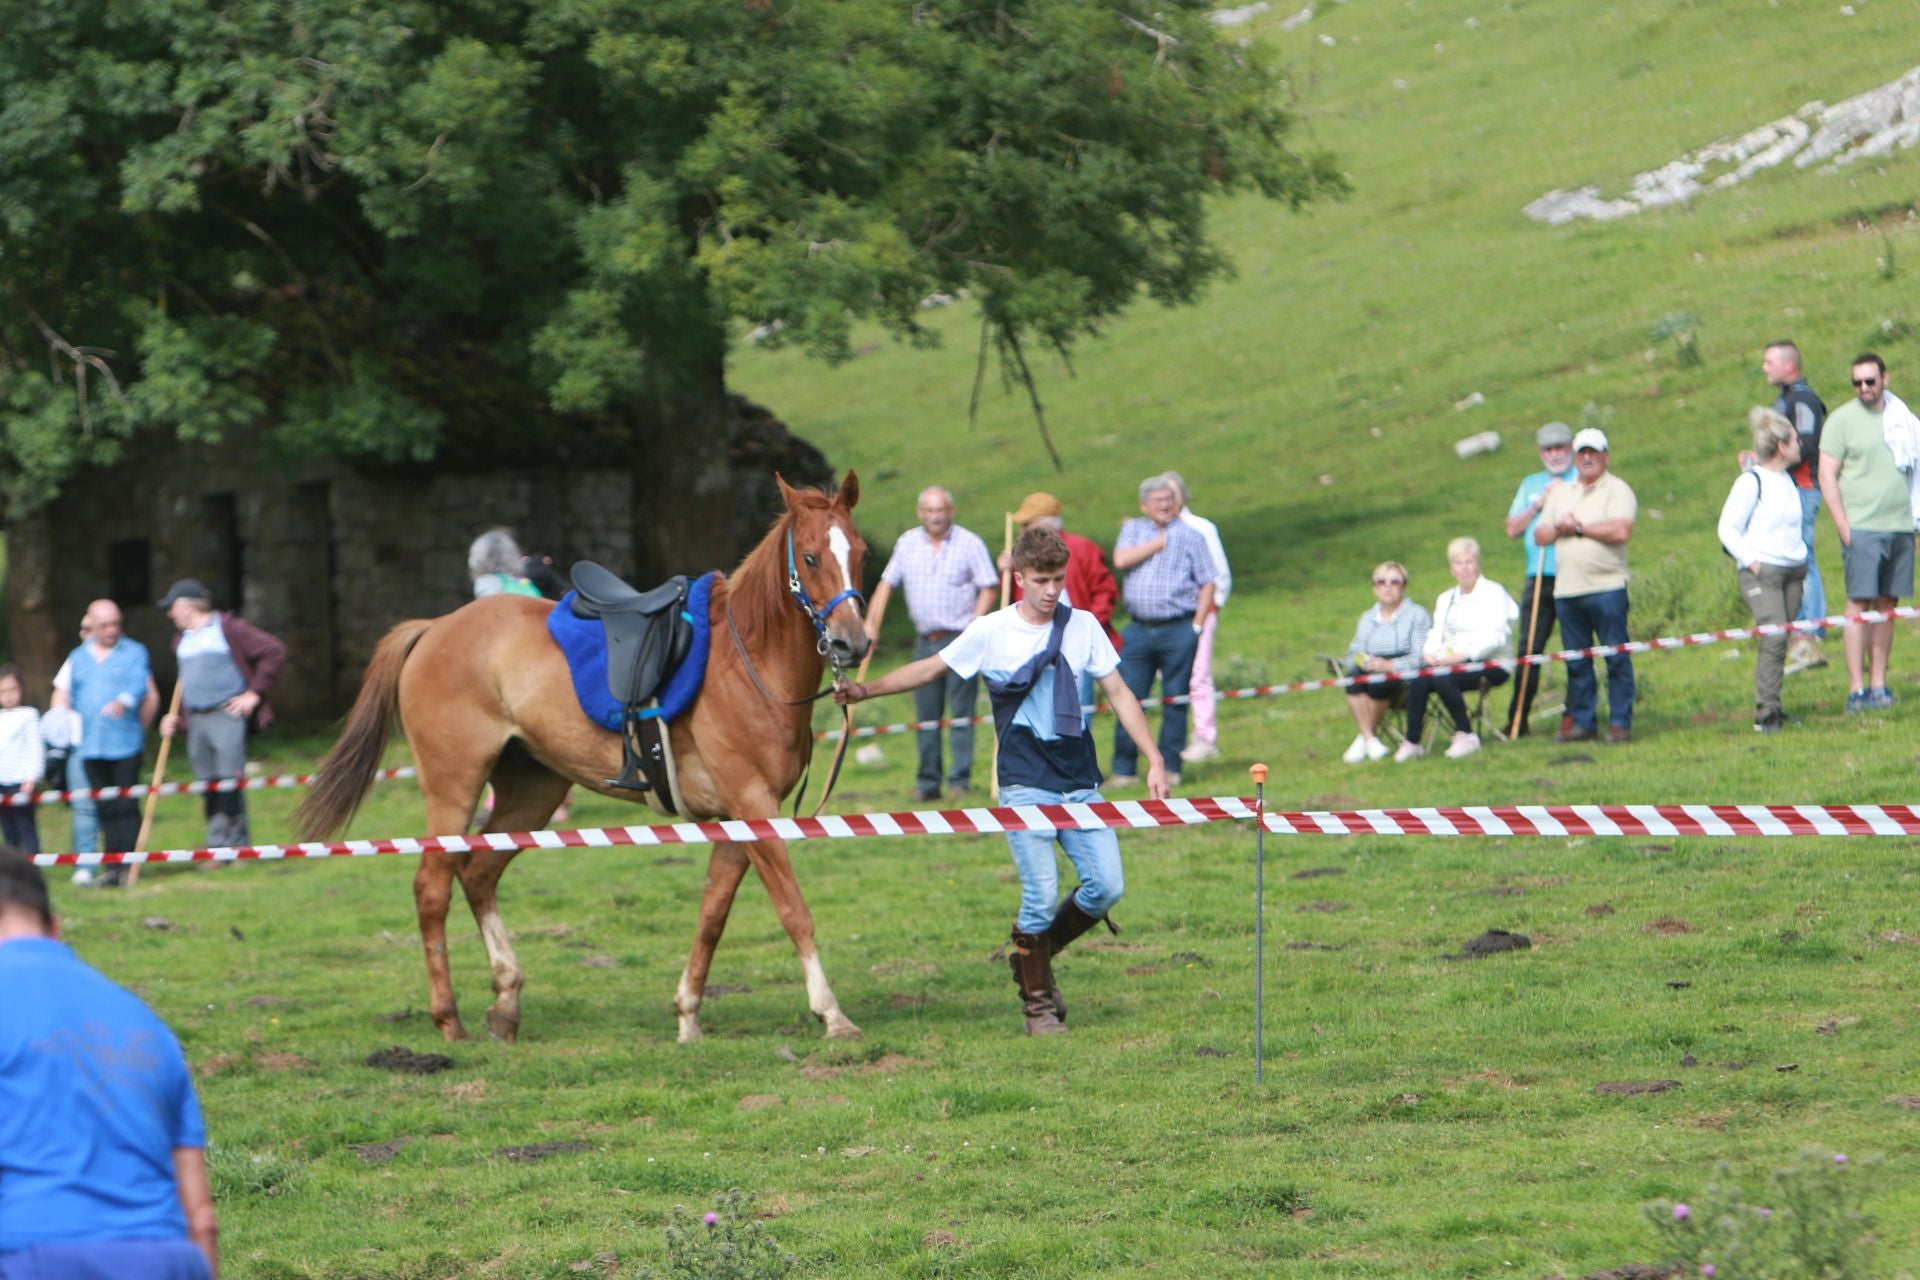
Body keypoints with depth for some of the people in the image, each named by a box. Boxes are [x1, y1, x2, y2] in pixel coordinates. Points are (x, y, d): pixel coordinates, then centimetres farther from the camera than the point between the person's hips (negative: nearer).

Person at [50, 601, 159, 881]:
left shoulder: (134, 653, 4)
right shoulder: (77, 658, 16)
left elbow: (144, 690, -9)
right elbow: (62, 695, 17)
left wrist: (123, 702, -28)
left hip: (125, 745, -3)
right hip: (91, 747, 3)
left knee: (127, 806, -6)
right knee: (105, 809, 4)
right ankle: (111, 865, 7)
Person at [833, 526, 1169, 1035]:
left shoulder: (1082, 626, 6)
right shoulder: (990, 632, -1)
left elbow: (1118, 693, 11)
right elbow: (932, 668, 9)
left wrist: (1154, 760, 6)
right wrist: (866, 691, 3)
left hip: (1080, 783, 3)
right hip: (1025, 785, -3)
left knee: (1107, 886, -6)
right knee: (1041, 895, -11)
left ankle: (1034, 950, 21)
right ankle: (1037, 1001, 7)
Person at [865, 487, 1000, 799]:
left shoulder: (969, 543, -1)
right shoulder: (908, 543, 10)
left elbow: (989, 588, -3)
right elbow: (886, 585, 14)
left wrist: (974, 627, -14)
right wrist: (871, 623, 4)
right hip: (925, 641, 4)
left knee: (961, 713, -6)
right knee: (926, 715, 5)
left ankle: (960, 780, -3)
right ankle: (927, 782, 9)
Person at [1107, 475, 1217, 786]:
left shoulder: (1190, 536, 6)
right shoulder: (1134, 529, 12)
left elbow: (1207, 583, 4)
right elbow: (1121, 560, -7)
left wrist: (1196, 625, -5)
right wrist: (1158, 543, -5)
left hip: (1178, 629, -2)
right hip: (1139, 629, 2)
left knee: (1175, 700, 1)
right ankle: (1124, 770, 4)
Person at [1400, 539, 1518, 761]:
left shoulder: (1493, 592, 1)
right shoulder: (1445, 599, 22)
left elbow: (1495, 637, -12)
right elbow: (1436, 635, 13)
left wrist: (1463, 655, -24)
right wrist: (1430, 653, -12)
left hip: (1491, 665, -5)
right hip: (1453, 661, 5)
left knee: (1442, 678, -34)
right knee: (1418, 680, -26)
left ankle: (1466, 735, -20)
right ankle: (1412, 741, -23)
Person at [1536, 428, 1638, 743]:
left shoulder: (1617, 490, -1)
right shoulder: (1560, 494, 20)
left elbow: (1621, 530, -16)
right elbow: (1540, 535, 17)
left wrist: (1579, 528, -8)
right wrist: (1559, 529, -4)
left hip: (1606, 588, -6)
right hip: (1567, 588, 6)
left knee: (1616, 658, -6)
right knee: (1576, 662, 7)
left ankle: (1620, 722, -3)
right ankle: (1582, 722, 13)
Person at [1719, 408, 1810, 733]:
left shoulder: (1788, 480, 15)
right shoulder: (1752, 482, -8)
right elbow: (1727, 529, -8)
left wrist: (1803, 564, 16)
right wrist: (1750, 561, -14)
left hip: (1792, 571, 7)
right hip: (1761, 571, -7)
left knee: (1781, 641, 4)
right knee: (1774, 637, -17)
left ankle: (1770, 709, 9)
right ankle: (1766, 712, -16)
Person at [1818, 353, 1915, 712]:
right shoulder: (1842, 420, -2)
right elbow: (1827, 475, -5)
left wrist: (1911, 516, 14)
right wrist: (1843, 526, -12)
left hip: (1900, 526, 5)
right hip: (1862, 528, -5)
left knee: (1886, 605, 5)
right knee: (1859, 604, -9)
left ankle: (1878, 684, 8)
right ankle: (1856, 689, -9)